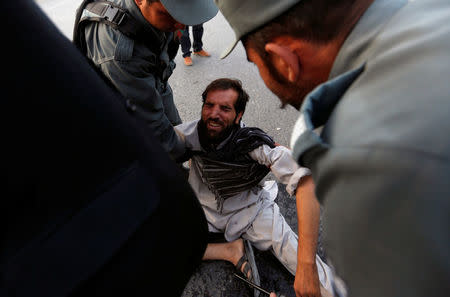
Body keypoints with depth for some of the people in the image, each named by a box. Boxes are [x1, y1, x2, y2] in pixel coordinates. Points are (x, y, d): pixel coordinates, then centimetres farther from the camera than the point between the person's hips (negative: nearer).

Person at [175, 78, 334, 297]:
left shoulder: (251, 142, -29)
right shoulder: (191, 134, -20)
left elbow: (305, 180, -40)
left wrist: (307, 264, -48)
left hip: (250, 209, -3)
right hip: (204, 211, 4)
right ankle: (232, 250, -6)